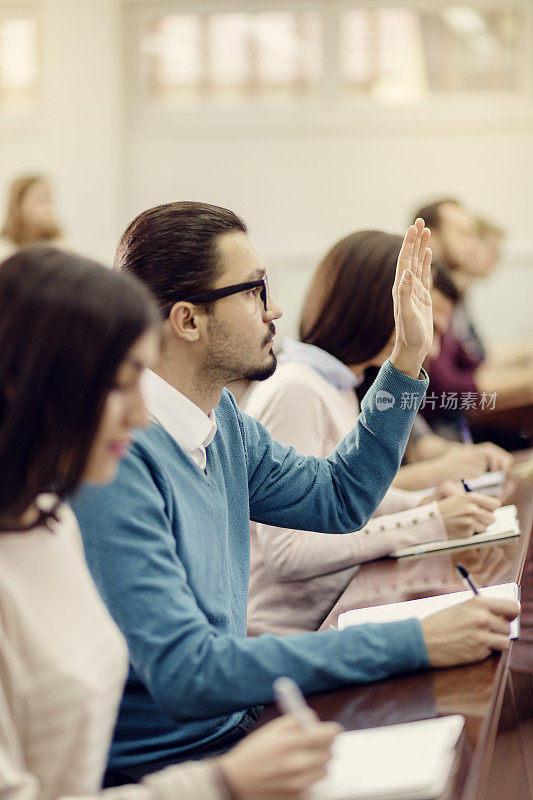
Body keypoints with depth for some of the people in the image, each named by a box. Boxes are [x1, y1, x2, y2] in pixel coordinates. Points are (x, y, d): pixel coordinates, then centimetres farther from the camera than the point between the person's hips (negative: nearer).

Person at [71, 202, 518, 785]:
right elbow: (185, 673, -30)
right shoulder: (118, 457, -24)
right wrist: (416, 643, -31)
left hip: (232, 720, 8)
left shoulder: (221, 419, 4)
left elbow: (338, 498, 21)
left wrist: (409, 358, 11)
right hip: (158, 765, -8)